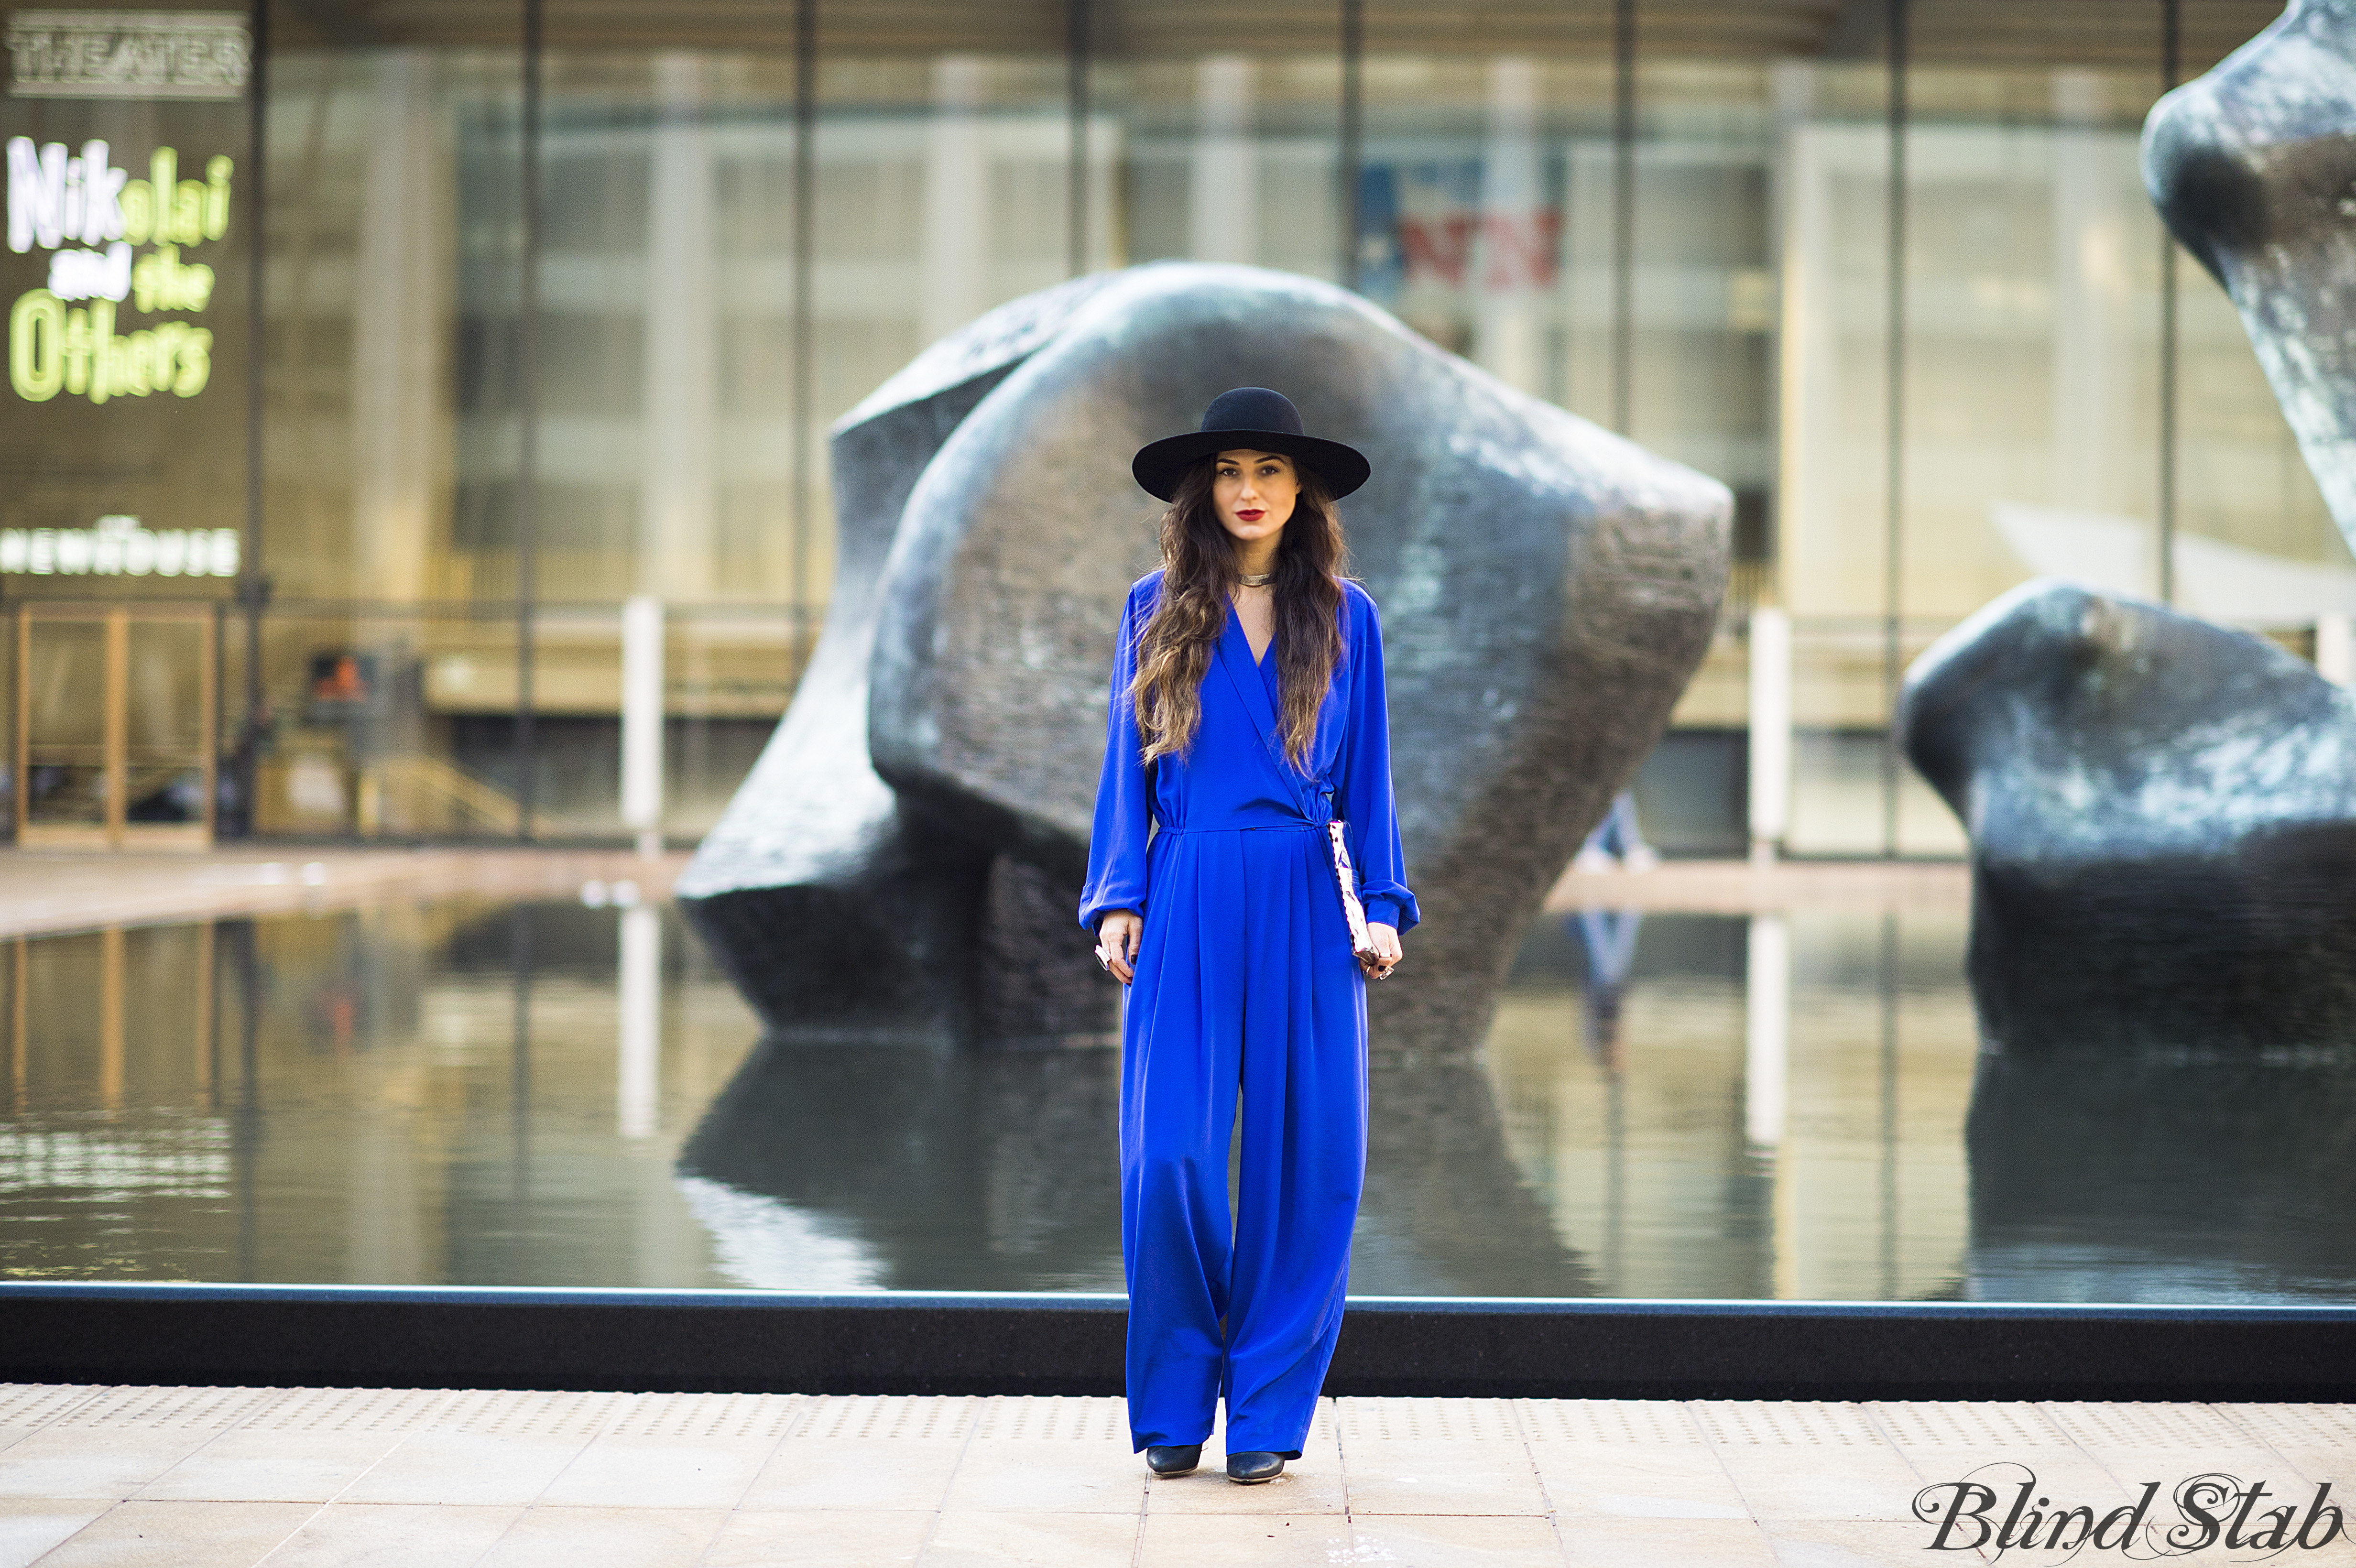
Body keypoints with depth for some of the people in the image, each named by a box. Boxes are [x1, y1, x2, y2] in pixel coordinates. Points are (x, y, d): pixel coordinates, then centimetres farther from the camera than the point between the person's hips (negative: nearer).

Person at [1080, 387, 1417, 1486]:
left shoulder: (1344, 618, 9)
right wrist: (1118, 898, 1)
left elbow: (1367, 772, 10)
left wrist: (1381, 906, 3)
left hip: (1305, 908, 1)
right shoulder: (1158, 611, 8)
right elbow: (1128, 766, 9)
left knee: (1305, 1160, -1)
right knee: (1169, 1156, -8)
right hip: (1188, 904, -1)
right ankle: (1173, 1405, 7)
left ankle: (1268, 1408, 10)